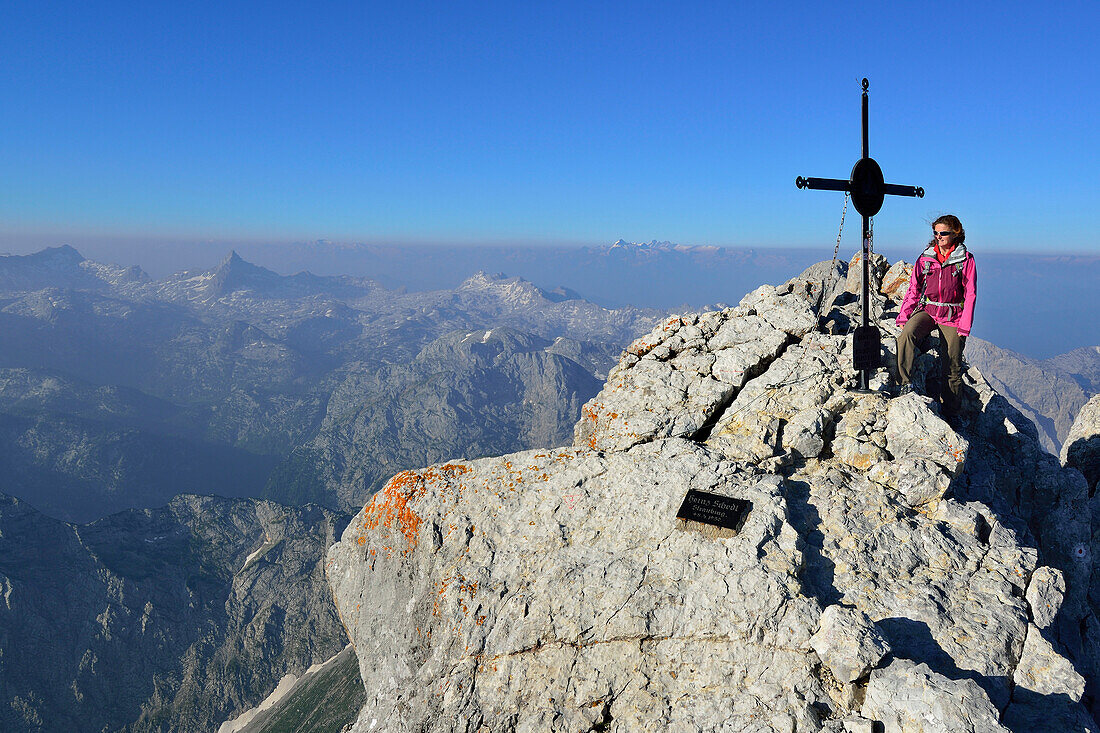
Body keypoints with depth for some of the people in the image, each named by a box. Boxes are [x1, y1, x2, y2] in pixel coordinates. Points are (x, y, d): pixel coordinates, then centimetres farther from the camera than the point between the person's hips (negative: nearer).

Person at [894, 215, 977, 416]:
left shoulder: (966, 259, 1)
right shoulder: (926, 258, 8)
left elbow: (970, 294, -1)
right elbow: (913, 289, 11)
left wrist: (965, 325, -8)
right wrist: (903, 316, 1)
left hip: (952, 315, -2)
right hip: (926, 310, 2)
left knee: (952, 366, 1)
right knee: (907, 335, -32)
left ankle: (951, 413, 15)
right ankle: (904, 384, -27)